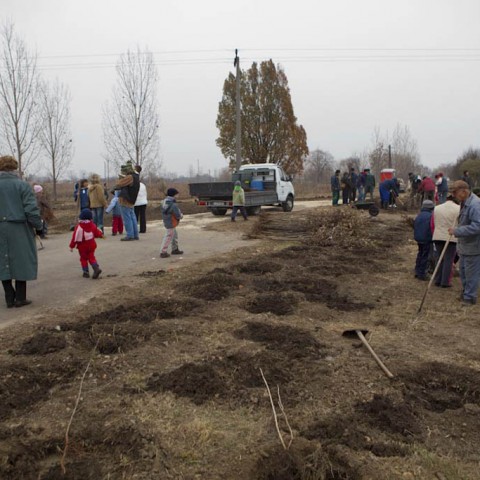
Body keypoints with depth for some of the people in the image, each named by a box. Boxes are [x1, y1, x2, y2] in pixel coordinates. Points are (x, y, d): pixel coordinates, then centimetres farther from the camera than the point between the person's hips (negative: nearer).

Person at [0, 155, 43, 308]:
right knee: (21, 261, 8)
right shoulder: (22, 185, -8)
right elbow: (31, 209, -11)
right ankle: (20, 297, 12)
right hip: (19, 230, -3)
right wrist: (38, 226, 0)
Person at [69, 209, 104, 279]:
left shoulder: (79, 227, -16)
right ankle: (96, 268, -10)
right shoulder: (93, 225, -4)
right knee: (91, 257, 12)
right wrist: (101, 234, 35)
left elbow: (75, 237, -14)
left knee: (83, 258, 10)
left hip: (82, 246, -3)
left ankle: (86, 272, 9)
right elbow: (97, 233, 10)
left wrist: (72, 246, -6)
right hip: (91, 245, 3)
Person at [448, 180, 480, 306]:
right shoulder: (464, 203, 8)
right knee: (463, 271, 21)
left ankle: (470, 297, 15)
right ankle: (466, 292, 36)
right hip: (464, 245, 10)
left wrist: (456, 231, -28)